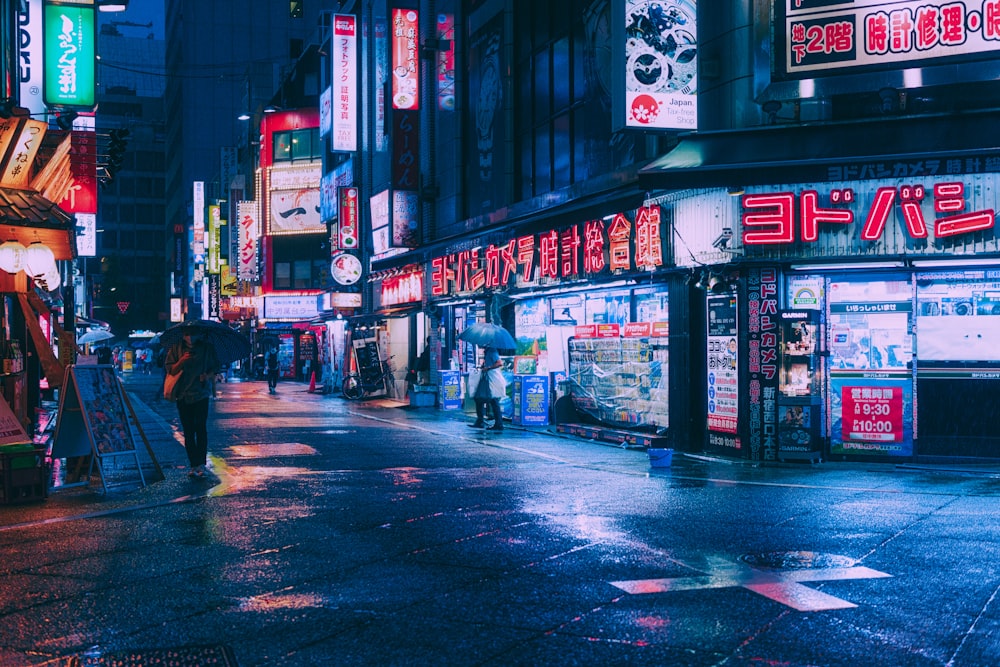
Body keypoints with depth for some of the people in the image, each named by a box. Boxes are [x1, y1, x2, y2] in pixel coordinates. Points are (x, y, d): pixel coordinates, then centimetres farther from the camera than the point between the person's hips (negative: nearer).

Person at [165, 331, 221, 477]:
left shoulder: (207, 348, 5)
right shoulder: (176, 348, 5)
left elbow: (215, 367, 11)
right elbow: (170, 370, 2)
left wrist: (208, 375, -11)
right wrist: (182, 361, -16)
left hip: (201, 394, -1)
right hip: (183, 395, 1)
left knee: (201, 429, -6)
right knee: (188, 431, 2)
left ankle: (201, 464, -3)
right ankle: (194, 465, 5)